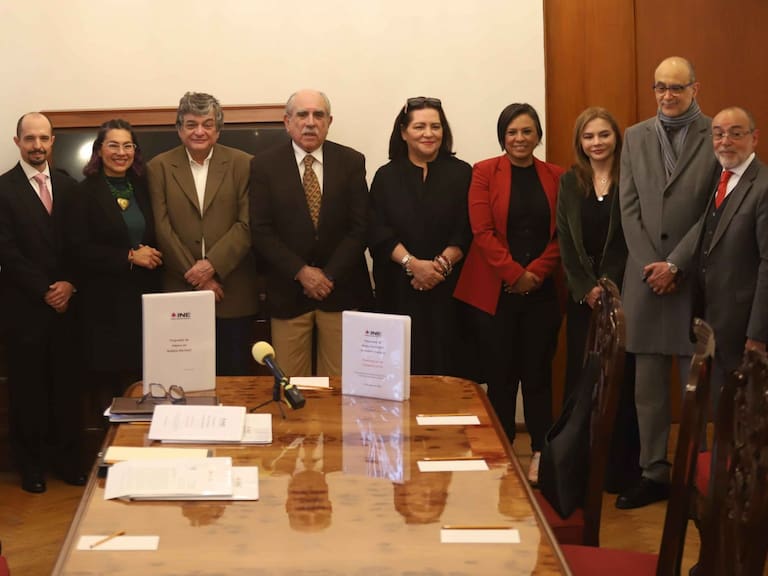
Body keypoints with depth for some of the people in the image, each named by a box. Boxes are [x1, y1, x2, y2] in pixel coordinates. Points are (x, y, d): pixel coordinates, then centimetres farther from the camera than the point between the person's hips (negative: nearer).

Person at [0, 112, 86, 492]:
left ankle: (68, 457, 18)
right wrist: (44, 290, -10)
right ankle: (31, 463, 15)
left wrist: (69, 284, -6)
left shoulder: (68, 186, 10)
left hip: (65, 302, 4)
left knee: (66, 383, 7)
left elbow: (77, 244, 9)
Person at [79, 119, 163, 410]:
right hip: (105, 301, -4)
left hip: (145, 296, 4)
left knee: (140, 377, -1)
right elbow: (82, 249, -9)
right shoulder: (85, 192, -3)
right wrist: (129, 257, -14)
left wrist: (153, 255, -2)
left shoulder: (142, 188, 12)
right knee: (108, 377, -3)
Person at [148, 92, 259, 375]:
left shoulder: (242, 164, 3)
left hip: (233, 295, 0)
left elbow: (247, 224, -3)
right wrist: (196, 275, -7)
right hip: (180, 291, 0)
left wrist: (212, 265, -14)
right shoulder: (159, 167, 5)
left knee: (234, 376, 5)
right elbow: (162, 228, -1)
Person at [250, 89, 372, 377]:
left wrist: (329, 275, -8)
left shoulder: (352, 162, 4)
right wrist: (301, 272, -10)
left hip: (341, 290, 1)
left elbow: (360, 226, 0)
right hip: (288, 293, 0)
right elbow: (261, 231, -2)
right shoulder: (264, 165, 2)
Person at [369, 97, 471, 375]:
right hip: (399, 291, 0)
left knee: (445, 365, -2)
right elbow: (379, 233, -1)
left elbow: (466, 232, 0)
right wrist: (413, 263, -14)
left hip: (447, 289, 0)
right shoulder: (387, 177, 9)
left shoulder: (461, 174, 6)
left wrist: (441, 264, -15)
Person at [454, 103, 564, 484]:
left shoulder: (555, 177, 8)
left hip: (540, 291, 2)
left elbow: (561, 234, 4)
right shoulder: (485, 173, 1)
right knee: (501, 375, 4)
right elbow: (482, 232, -7)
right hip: (494, 291, -2)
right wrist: (515, 274, -12)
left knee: (538, 373, 4)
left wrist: (536, 273, -10)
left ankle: (540, 454, 13)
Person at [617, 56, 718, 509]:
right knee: (648, 384, 7)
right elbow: (630, 208, 6)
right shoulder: (636, 137, 11)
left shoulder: (716, 138, -3)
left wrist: (675, 264, -11)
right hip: (645, 277, 4)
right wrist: (651, 265, -4)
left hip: (696, 278, -4)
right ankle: (654, 473, 15)